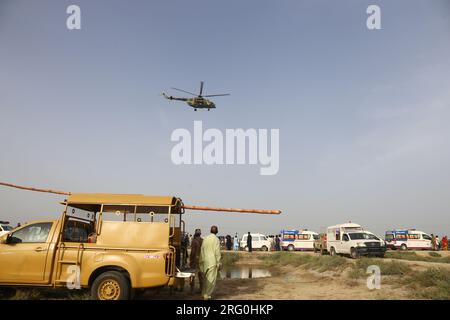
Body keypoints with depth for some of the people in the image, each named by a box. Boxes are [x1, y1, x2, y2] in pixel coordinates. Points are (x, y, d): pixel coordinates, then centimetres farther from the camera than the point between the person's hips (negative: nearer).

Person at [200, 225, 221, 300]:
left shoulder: (205, 239, 8)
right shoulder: (216, 239, -9)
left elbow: (202, 251, 12)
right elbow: (217, 252, -12)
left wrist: (201, 262, 20)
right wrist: (218, 264, -6)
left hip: (205, 261, 6)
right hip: (213, 261, -6)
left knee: (206, 278, 19)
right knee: (211, 279, 1)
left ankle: (204, 293, 27)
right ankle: (207, 295, 2)